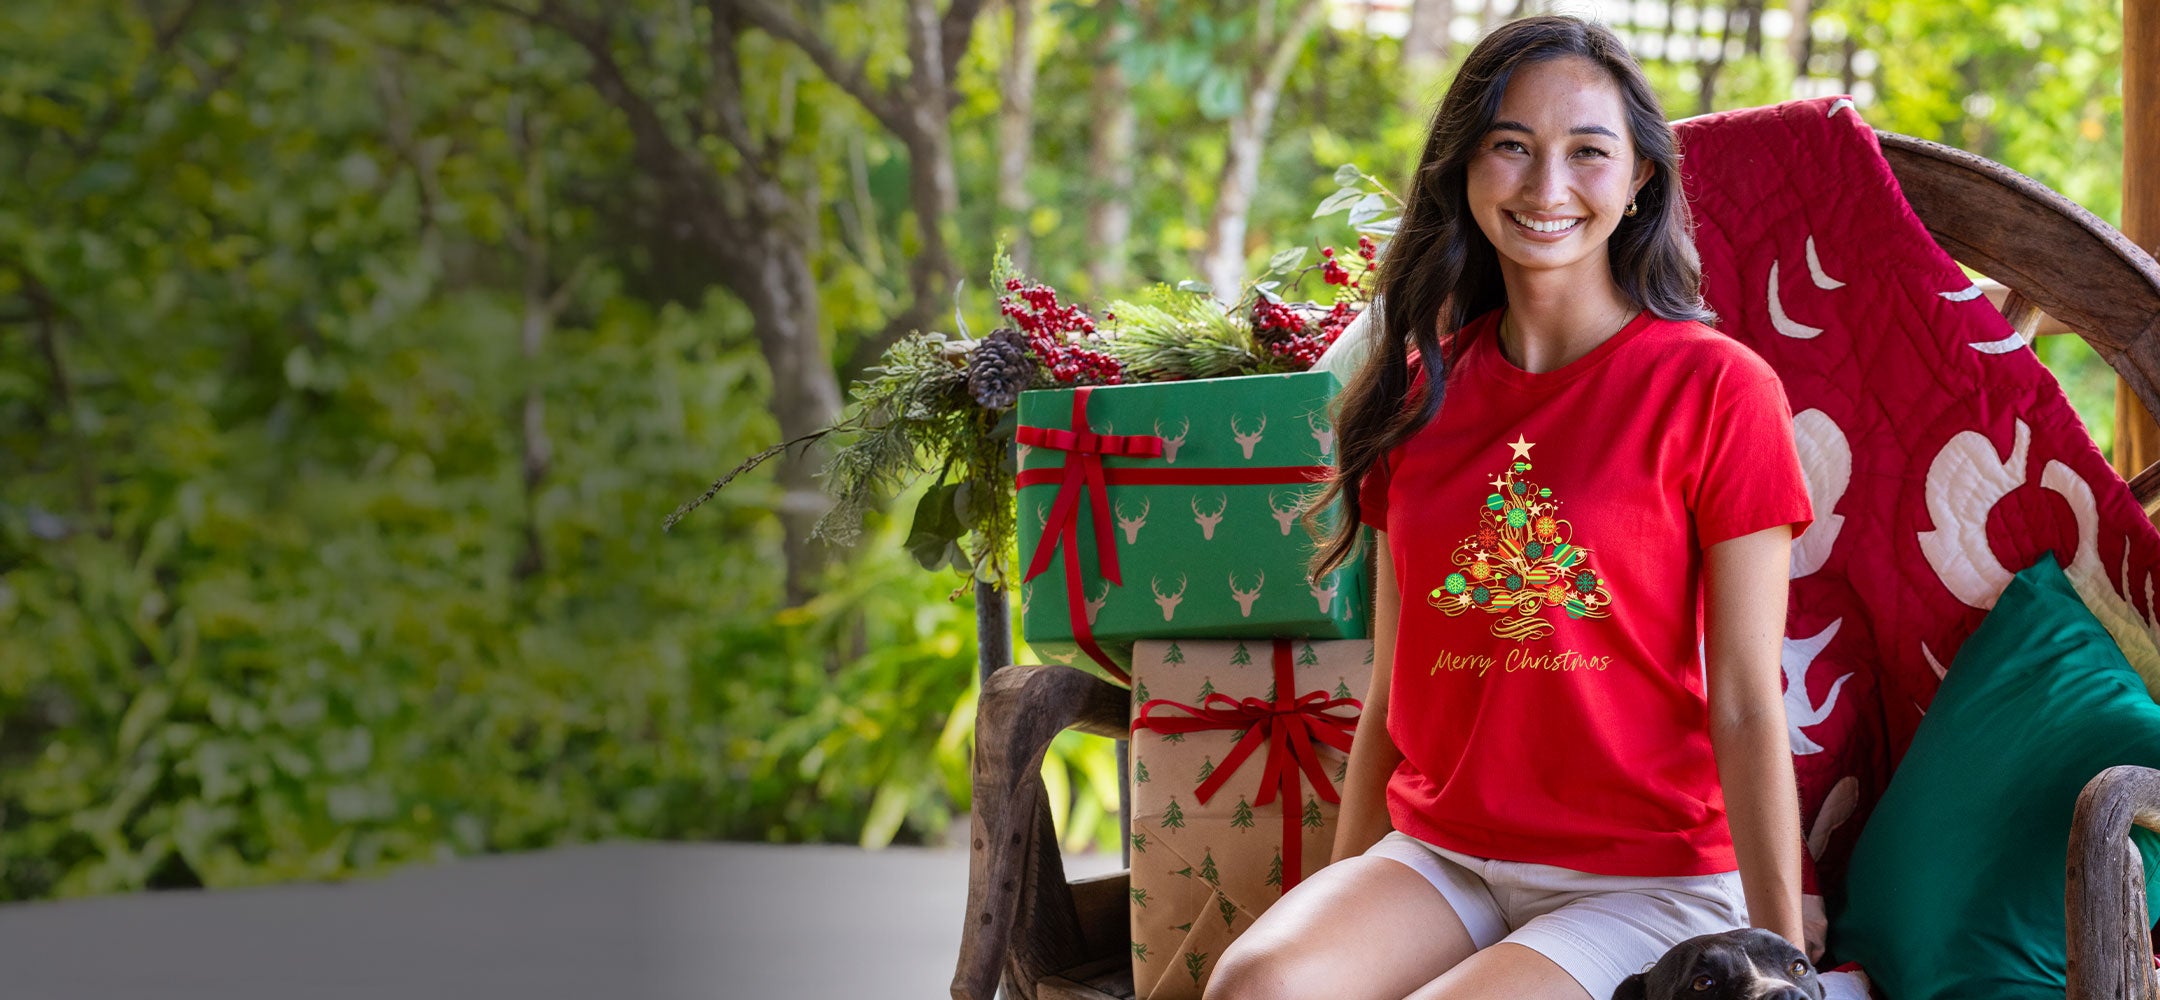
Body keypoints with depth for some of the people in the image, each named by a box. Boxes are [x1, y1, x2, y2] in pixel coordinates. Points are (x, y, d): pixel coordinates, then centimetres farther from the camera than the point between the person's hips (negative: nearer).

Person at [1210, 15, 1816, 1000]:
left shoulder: (1717, 388, -5)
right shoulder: (1417, 393, 10)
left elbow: (1748, 712, -6)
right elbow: (1391, 693, 13)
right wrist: (1339, 912, 9)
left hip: (1647, 881, -3)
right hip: (1436, 861, 4)